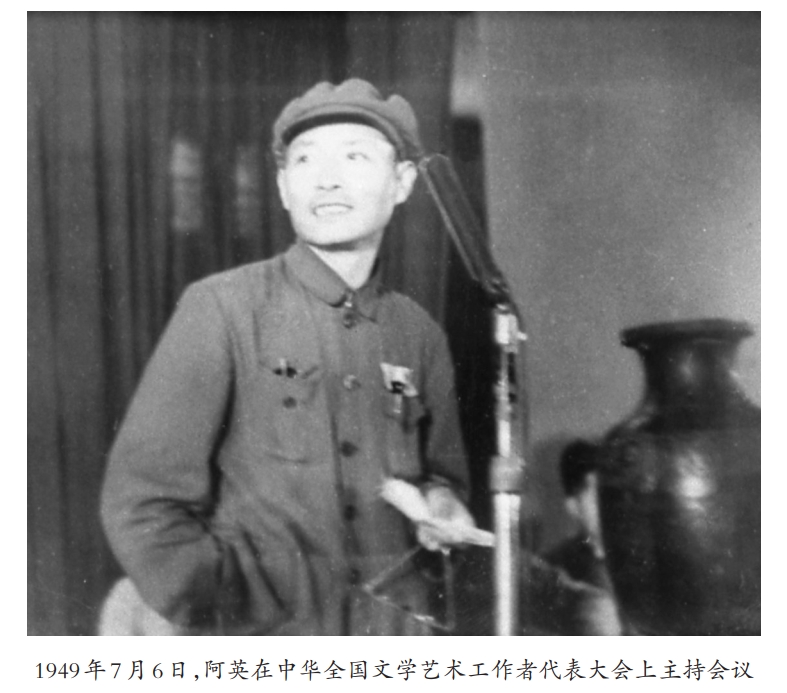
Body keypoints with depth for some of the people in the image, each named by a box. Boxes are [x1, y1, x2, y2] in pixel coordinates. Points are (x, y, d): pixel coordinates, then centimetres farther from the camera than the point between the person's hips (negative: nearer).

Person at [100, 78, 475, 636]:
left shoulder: (420, 334, 2)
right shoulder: (222, 308, -9)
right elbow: (142, 501, -11)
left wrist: (440, 500, -5)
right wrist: (229, 625, -16)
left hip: (396, 635, 4)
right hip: (261, 664, -3)